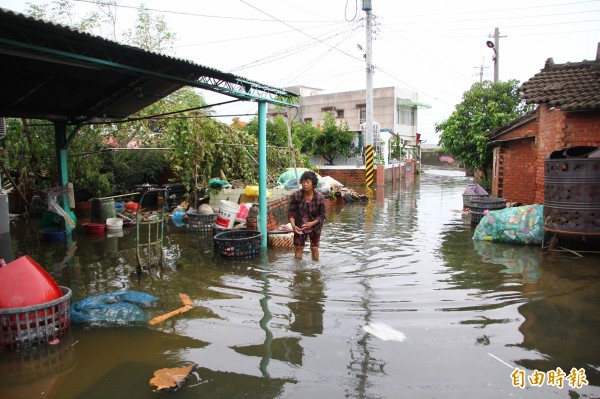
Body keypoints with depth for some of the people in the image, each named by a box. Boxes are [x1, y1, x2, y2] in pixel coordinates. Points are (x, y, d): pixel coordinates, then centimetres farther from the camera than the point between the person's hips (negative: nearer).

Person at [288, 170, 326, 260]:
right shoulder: (296, 196, -17)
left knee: (314, 248, 8)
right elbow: (291, 212, -10)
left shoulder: (320, 197, -19)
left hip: (314, 226, 0)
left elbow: (322, 215, -12)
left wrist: (312, 223, -24)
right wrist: (293, 225, -23)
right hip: (300, 226, 1)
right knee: (298, 247, 3)